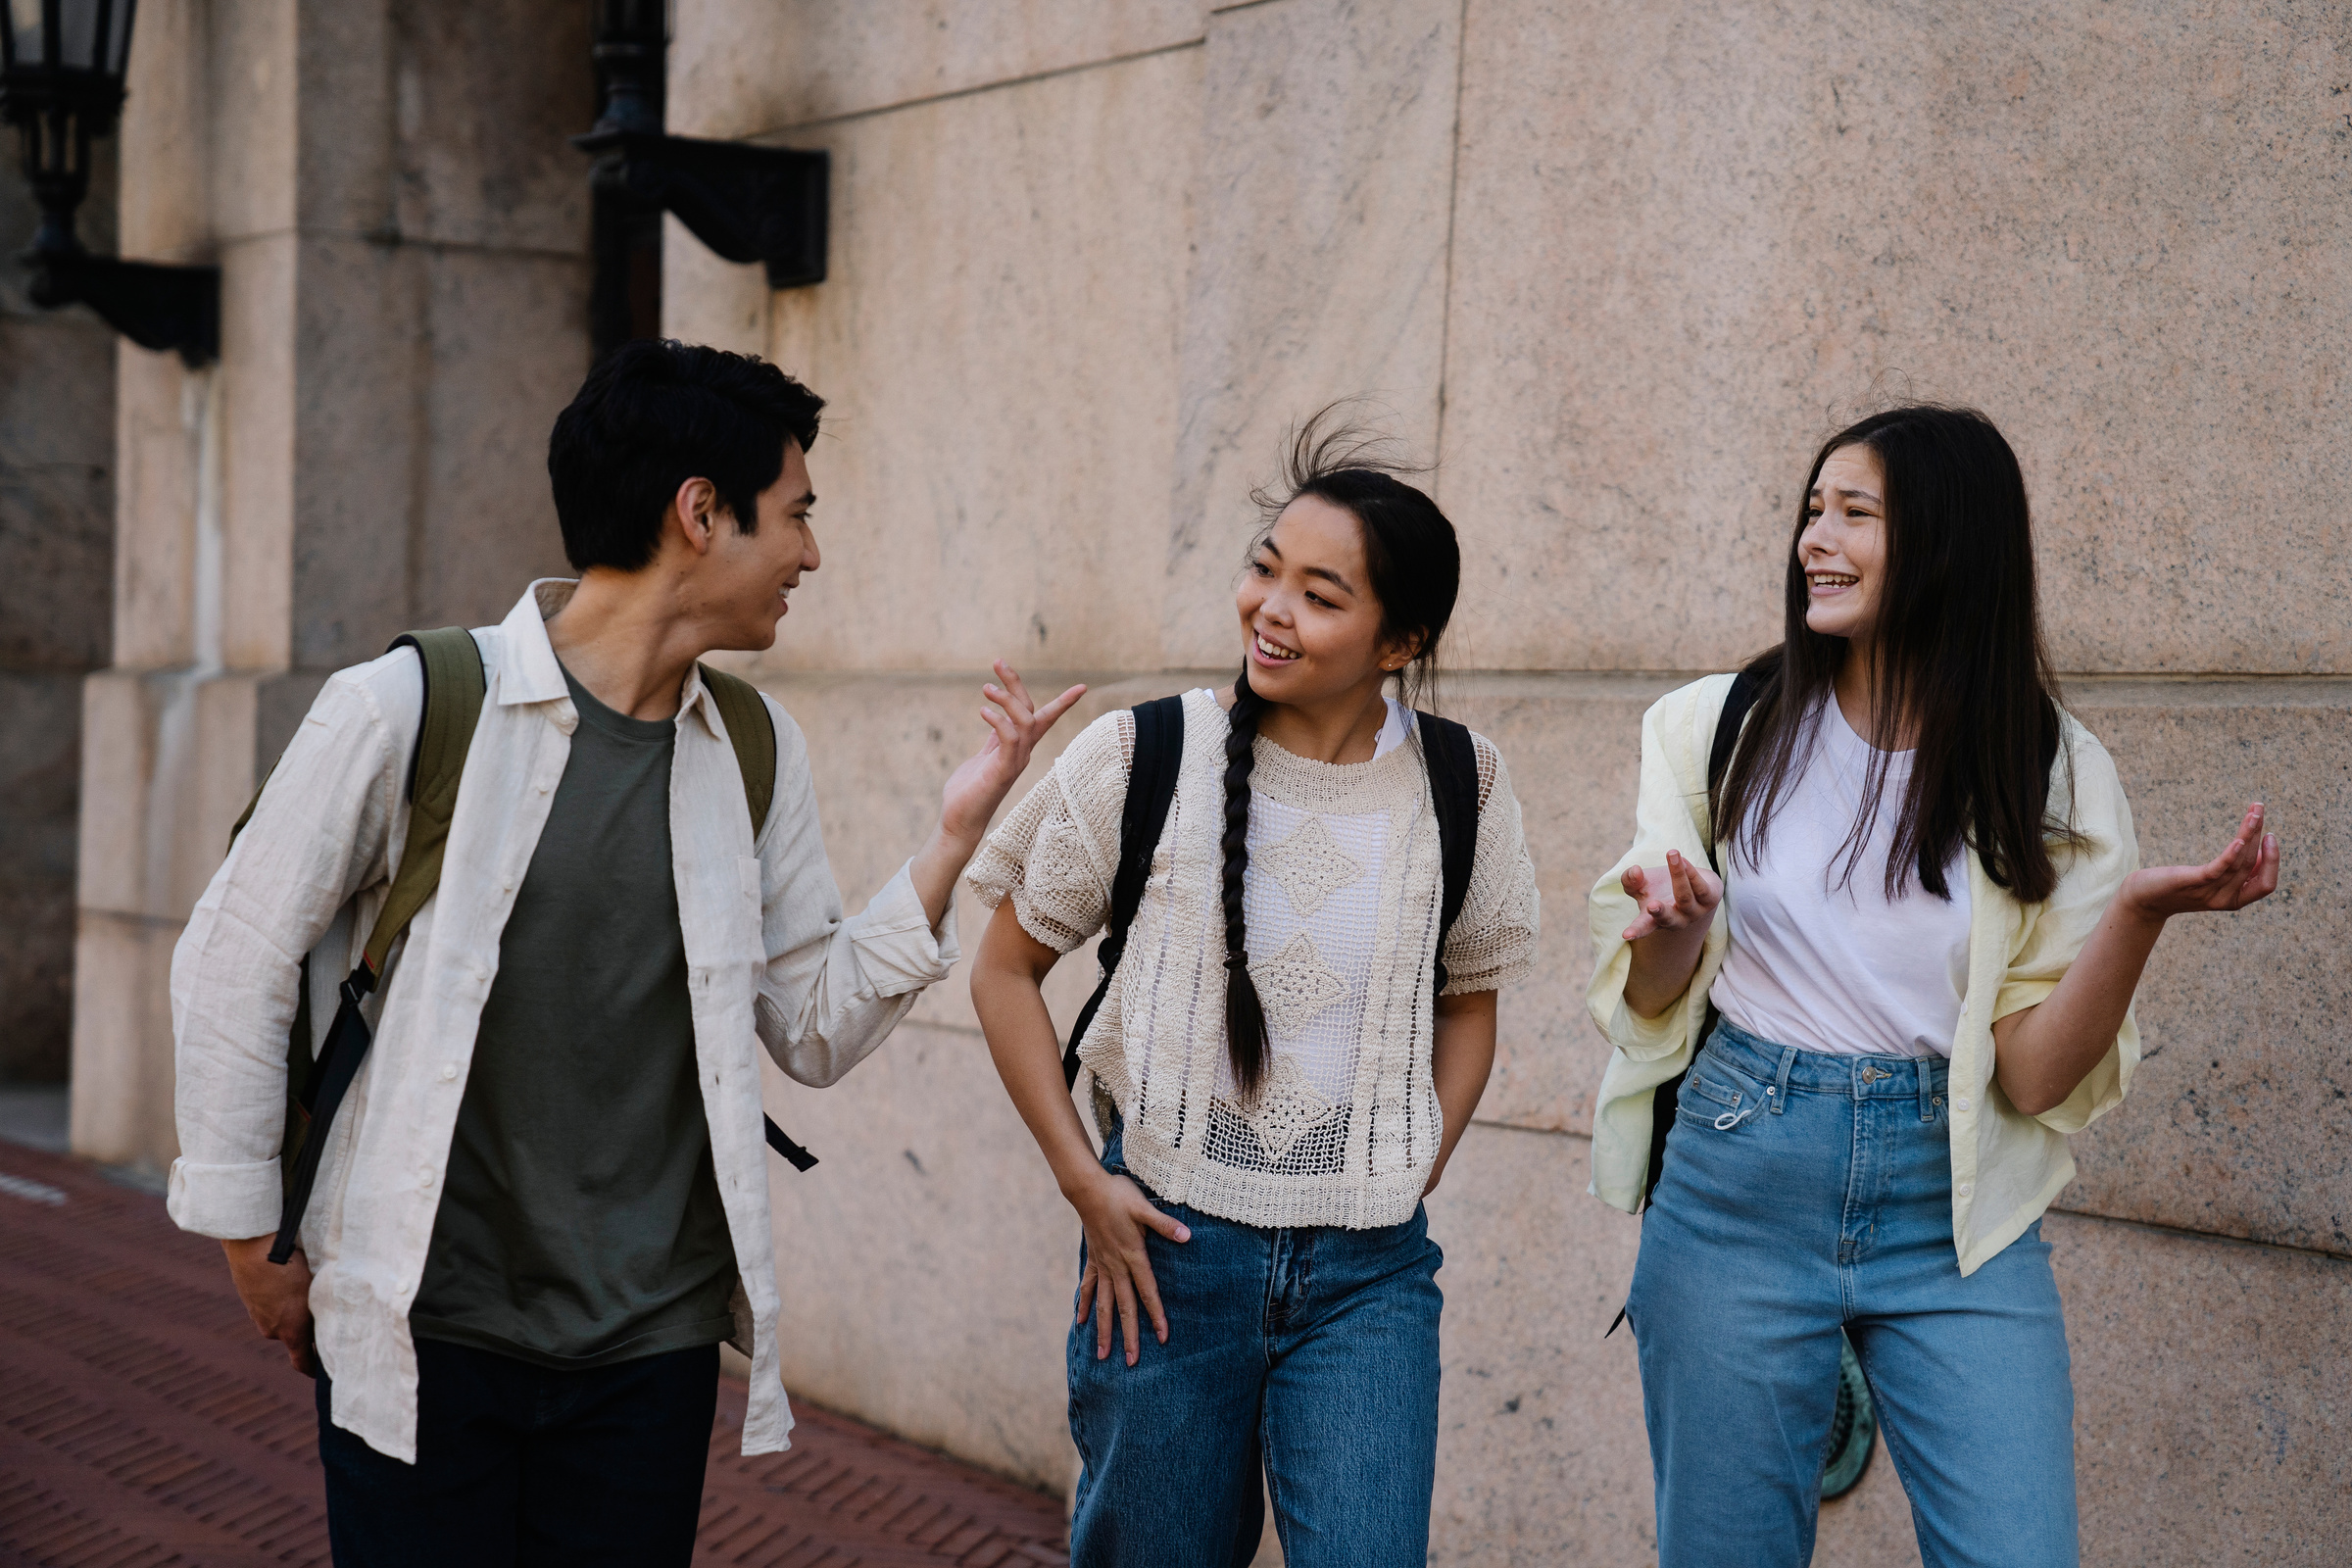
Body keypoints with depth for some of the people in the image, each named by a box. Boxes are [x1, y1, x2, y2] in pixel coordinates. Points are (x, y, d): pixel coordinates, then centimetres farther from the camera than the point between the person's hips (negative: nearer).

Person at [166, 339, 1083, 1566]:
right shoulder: (408, 709, -10)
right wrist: (251, 1245, 4)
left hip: (654, 1340, 4)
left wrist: (953, 836, -2)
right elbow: (234, 962, -1)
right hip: (424, 1331, -4)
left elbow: (816, 1030, 8)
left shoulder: (754, 749, 6)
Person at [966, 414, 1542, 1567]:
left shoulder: (1457, 785, -1)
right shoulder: (1140, 758, -8)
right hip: (1166, 1250, -1)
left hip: (1368, 1271, 1)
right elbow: (1006, 968, 2)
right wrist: (1082, 1180, -4)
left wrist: (1417, 1174, 5)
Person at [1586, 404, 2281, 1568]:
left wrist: (2137, 914, -20)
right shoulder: (1718, 727, 1)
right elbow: (1650, 999, 6)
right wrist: (1676, 932, -17)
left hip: (1956, 1218, 0)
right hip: (1741, 1188, 1)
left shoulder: (2053, 775, -1)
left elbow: (2035, 1076, -4)